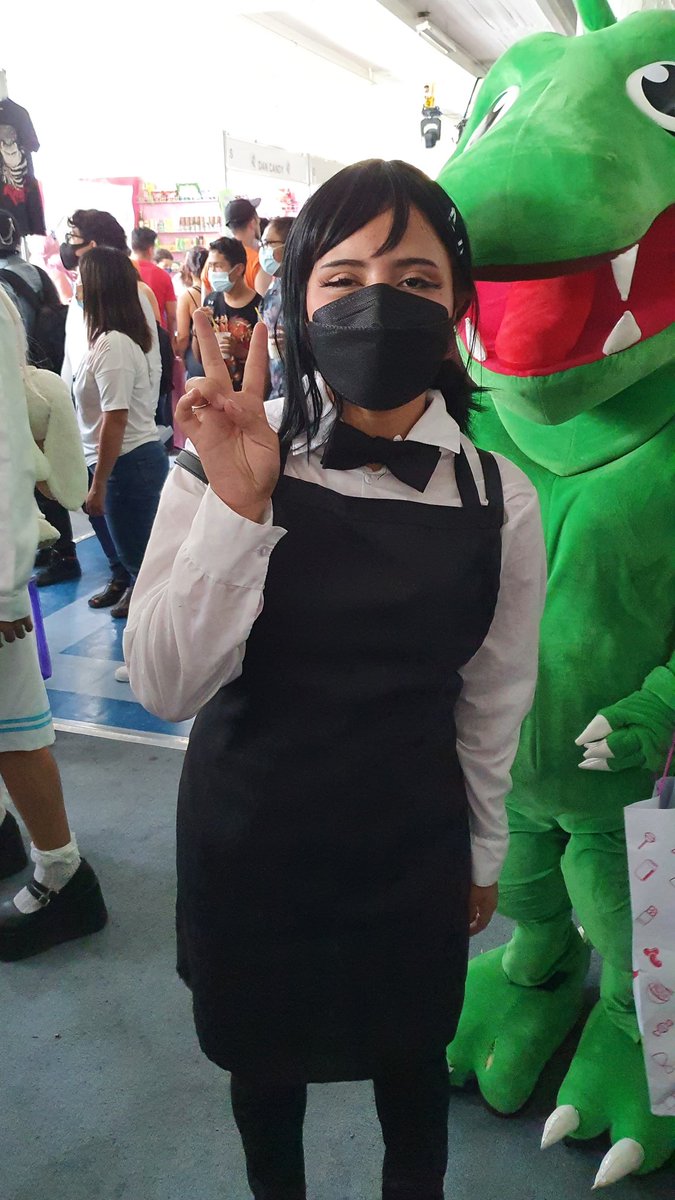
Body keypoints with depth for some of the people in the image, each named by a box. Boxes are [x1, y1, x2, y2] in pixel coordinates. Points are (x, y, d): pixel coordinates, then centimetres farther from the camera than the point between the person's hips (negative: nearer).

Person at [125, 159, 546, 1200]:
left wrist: (483, 852, 9)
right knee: (263, 1061, 24)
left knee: (411, 1063, 23)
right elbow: (165, 686, -20)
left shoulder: (499, 499, -11)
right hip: (246, 837, 0)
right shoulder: (225, 460, -16)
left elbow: (495, 700, -1)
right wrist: (238, 510, -32)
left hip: (413, 850, 1)